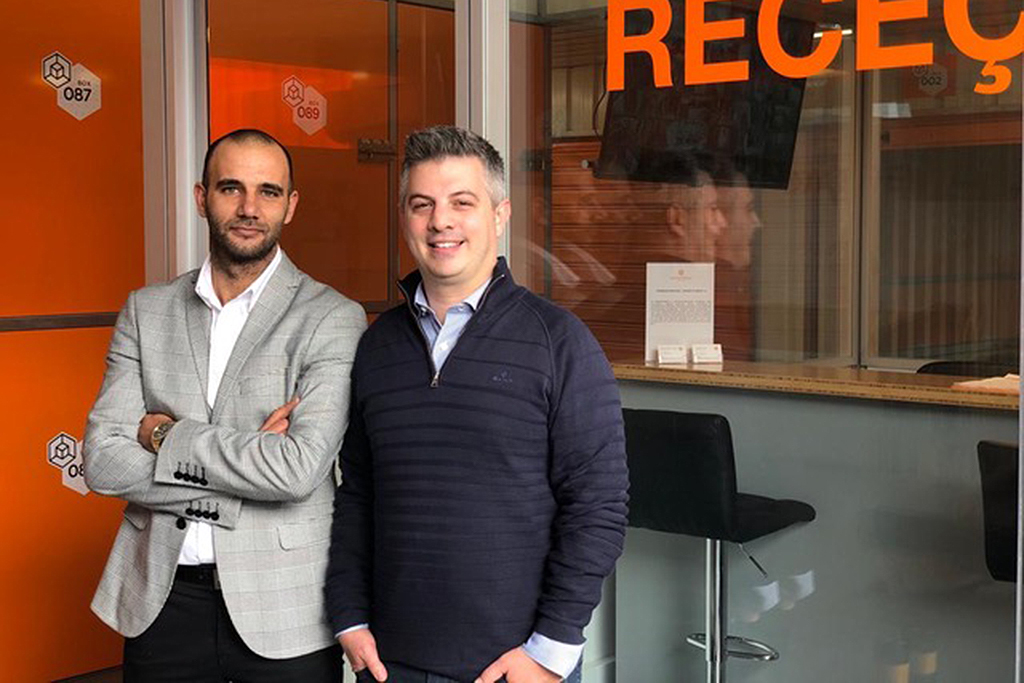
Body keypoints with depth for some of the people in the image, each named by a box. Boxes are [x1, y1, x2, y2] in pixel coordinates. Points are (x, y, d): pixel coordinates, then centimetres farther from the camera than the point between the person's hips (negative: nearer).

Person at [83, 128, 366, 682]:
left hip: (283, 612, -3)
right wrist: (245, 465, -13)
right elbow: (102, 461, -3)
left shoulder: (332, 318, -7)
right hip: (162, 601, 3)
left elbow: (301, 469, -20)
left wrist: (165, 435, -11)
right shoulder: (146, 311, 5)